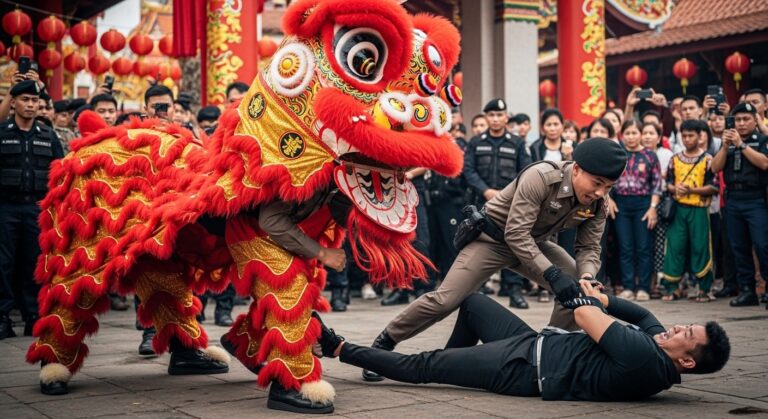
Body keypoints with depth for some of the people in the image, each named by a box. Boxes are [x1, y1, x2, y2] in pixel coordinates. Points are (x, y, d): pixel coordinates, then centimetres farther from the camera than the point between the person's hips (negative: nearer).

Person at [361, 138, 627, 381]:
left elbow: (589, 248, -7)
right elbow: (516, 234, -34)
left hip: (534, 242, 6)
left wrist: (586, 277, -29)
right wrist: (553, 274, -40)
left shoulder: (598, 203, -13)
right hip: (494, 237, -6)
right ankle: (385, 343, 4)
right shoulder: (541, 177, -33)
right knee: (445, 300, -14)